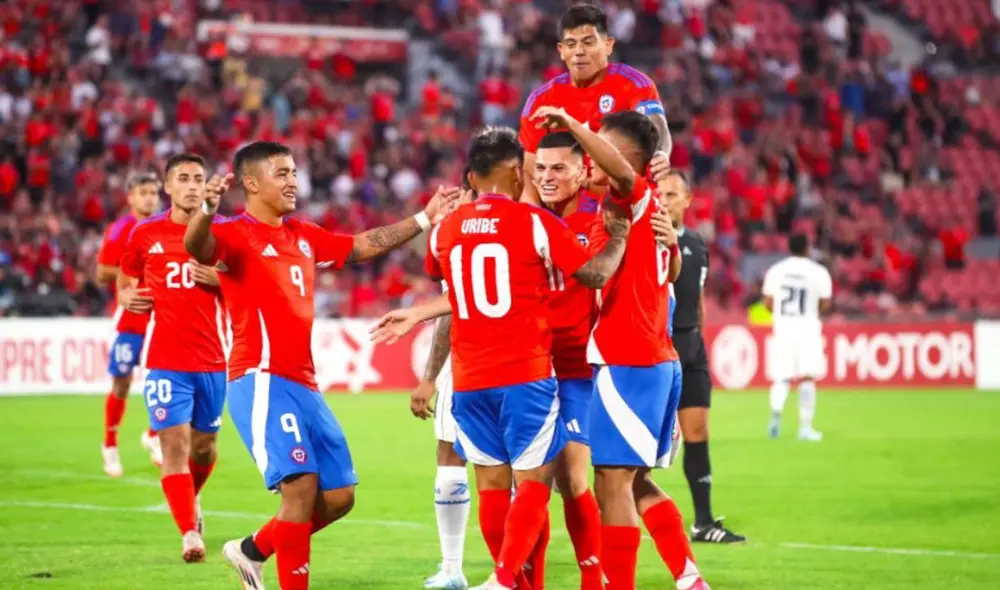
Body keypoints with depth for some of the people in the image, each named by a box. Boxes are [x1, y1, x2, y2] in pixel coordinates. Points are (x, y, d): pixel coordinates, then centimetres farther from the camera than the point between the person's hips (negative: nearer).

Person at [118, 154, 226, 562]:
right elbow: (124, 281, 18)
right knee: (174, 444, -14)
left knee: (203, 445, 14)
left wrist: (219, 280, -12)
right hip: (165, 360, -2)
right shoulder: (146, 234, 3)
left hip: (212, 360, 2)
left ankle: (190, 502, 44)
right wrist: (128, 297, -5)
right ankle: (189, 533, -15)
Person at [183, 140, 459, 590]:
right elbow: (197, 247, -30)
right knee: (301, 485, -20)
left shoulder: (303, 235, 16)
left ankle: (252, 550, 27)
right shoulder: (236, 234, -8)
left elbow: (364, 245, 29)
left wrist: (424, 218, 30)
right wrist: (206, 211, -52)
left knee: (339, 497, 9)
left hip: (303, 385, 8)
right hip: (263, 381, -8)